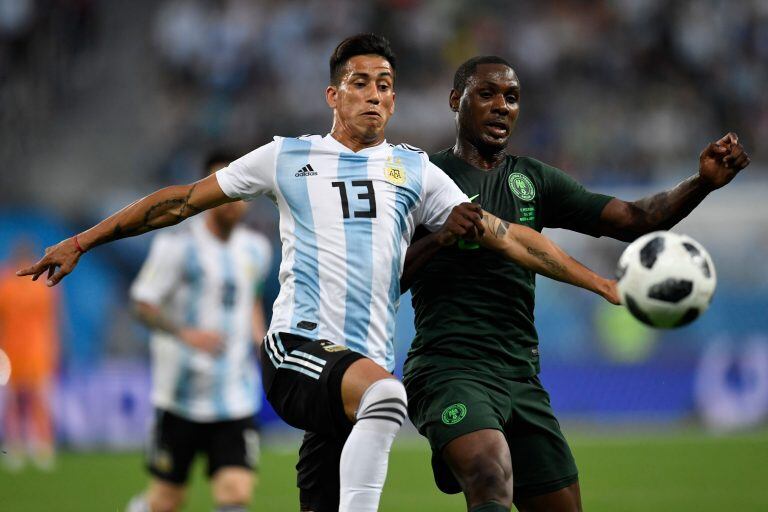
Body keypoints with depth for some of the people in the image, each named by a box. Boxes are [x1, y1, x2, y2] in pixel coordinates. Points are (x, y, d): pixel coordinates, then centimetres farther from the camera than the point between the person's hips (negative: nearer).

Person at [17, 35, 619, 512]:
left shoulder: (414, 171, 16)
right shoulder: (287, 157, 12)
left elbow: (506, 235, 13)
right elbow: (184, 201, 17)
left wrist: (602, 283, 6)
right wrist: (81, 243, 15)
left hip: (367, 362, 3)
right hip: (297, 348, -3)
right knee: (385, 391, -35)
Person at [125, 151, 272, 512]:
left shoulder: (256, 249, 9)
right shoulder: (178, 246, -9)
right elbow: (144, 304, -10)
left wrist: (260, 337, 11)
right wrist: (187, 333, -27)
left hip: (236, 398, 4)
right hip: (182, 397, -4)